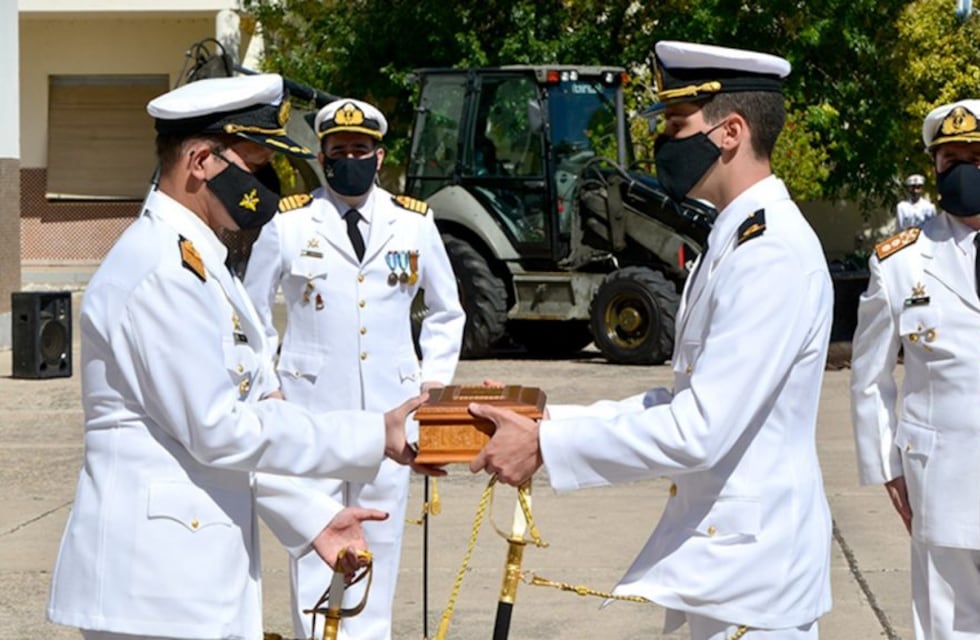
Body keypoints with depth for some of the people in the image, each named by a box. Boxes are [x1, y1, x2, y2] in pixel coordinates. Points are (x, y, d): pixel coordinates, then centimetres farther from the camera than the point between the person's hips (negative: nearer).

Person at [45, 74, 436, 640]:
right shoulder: (163, 270, -16)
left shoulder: (194, 261, 16)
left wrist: (311, 518, 13)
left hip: (204, 576, 10)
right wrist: (374, 437, -15)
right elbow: (221, 428, -19)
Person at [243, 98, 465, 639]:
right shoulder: (287, 224, 1)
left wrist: (435, 378, 11)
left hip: (389, 408, 2)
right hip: (311, 406, -2)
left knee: (380, 538, 6)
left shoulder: (415, 224, 7)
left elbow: (447, 311, 20)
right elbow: (252, 314, 11)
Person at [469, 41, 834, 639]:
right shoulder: (736, 239, 11)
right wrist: (553, 420, 5)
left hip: (755, 571, -9)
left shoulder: (772, 257, -21)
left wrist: (547, 445, -19)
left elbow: (700, 430, -25)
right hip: (726, 552, 9)